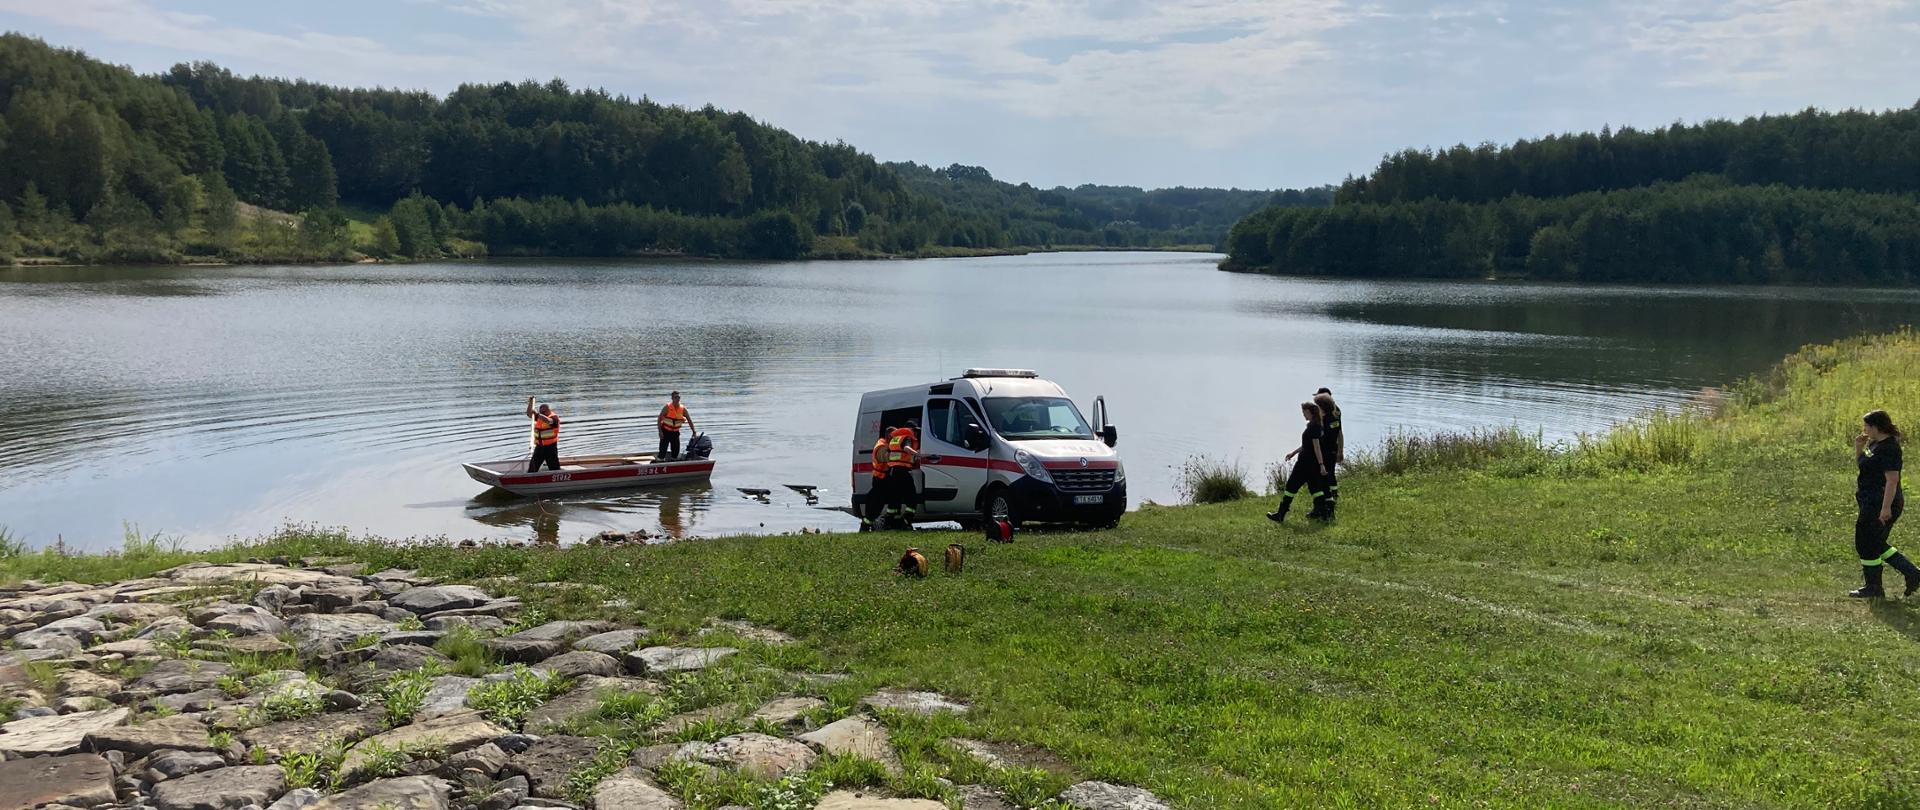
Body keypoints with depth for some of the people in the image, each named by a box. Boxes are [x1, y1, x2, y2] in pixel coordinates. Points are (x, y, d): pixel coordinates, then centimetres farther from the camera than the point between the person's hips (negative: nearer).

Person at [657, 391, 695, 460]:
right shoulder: (667, 407, -12)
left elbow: (689, 421, 5)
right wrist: (660, 431, -16)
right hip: (666, 432, -4)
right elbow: (659, 419, -9)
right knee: (663, 451, -10)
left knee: (676, 451, 7)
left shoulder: (683, 409, -1)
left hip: (675, 433, 4)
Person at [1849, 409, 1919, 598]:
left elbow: (1892, 480, -23)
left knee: (1866, 543, -1)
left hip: (1880, 504, -10)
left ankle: (1873, 588, 10)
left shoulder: (1889, 448, -18)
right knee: (1877, 544, 16)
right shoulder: (1875, 444, 11)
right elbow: (1861, 466, 24)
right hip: (1872, 503, 10)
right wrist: (1858, 448, 6)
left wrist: (1886, 508, -26)